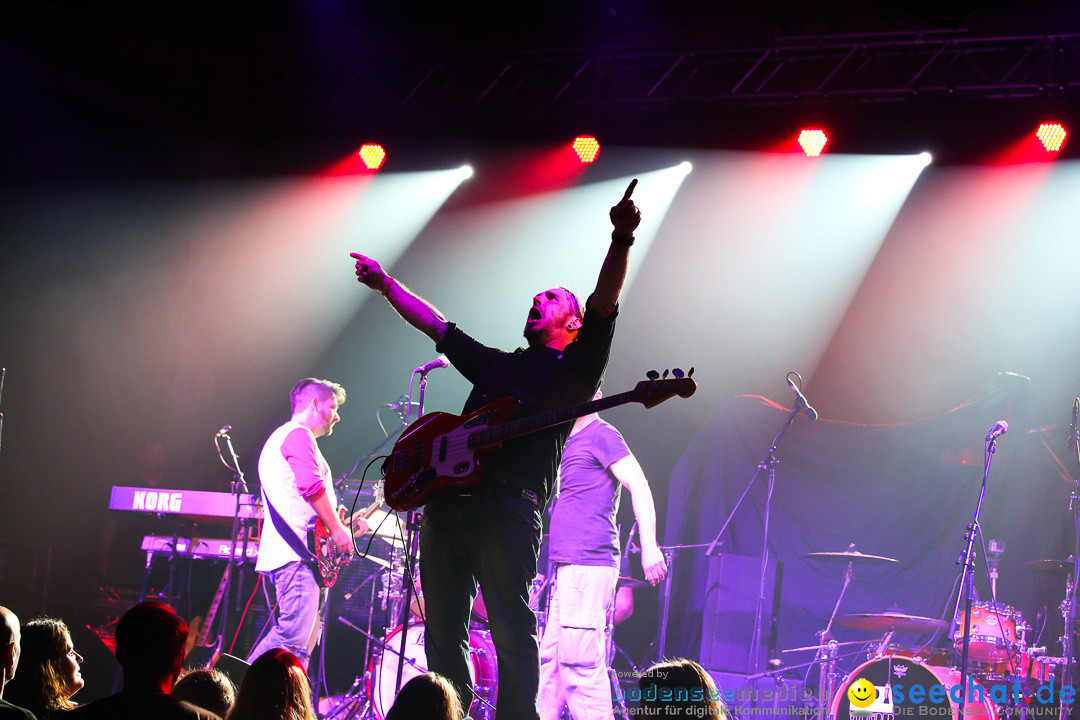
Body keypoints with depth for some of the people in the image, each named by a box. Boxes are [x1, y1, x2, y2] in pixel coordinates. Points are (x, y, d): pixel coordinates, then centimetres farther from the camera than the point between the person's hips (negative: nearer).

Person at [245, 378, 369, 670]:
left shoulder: (280, 437, 31)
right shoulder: (298, 434, -2)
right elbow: (312, 486, -18)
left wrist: (344, 524, 24)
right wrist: (337, 530, -11)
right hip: (298, 554, -11)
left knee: (303, 646, 6)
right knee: (294, 636, -19)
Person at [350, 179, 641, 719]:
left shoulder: (575, 367, 10)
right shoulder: (497, 365, 28)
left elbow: (604, 304, -6)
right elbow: (435, 324, 36)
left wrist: (621, 239, -21)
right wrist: (386, 284, 39)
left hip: (508, 503, -6)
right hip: (447, 499, 6)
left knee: (511, 630, -10)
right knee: (443, 629, 6)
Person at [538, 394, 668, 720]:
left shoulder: (601, 435, -6)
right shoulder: (571, 442, 22)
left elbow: (639, 486, -15)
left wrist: (649, 546, -24)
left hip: (587, 567, -10)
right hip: (568, 568, 10)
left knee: (580, 663, -11)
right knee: (549, 660, 10)